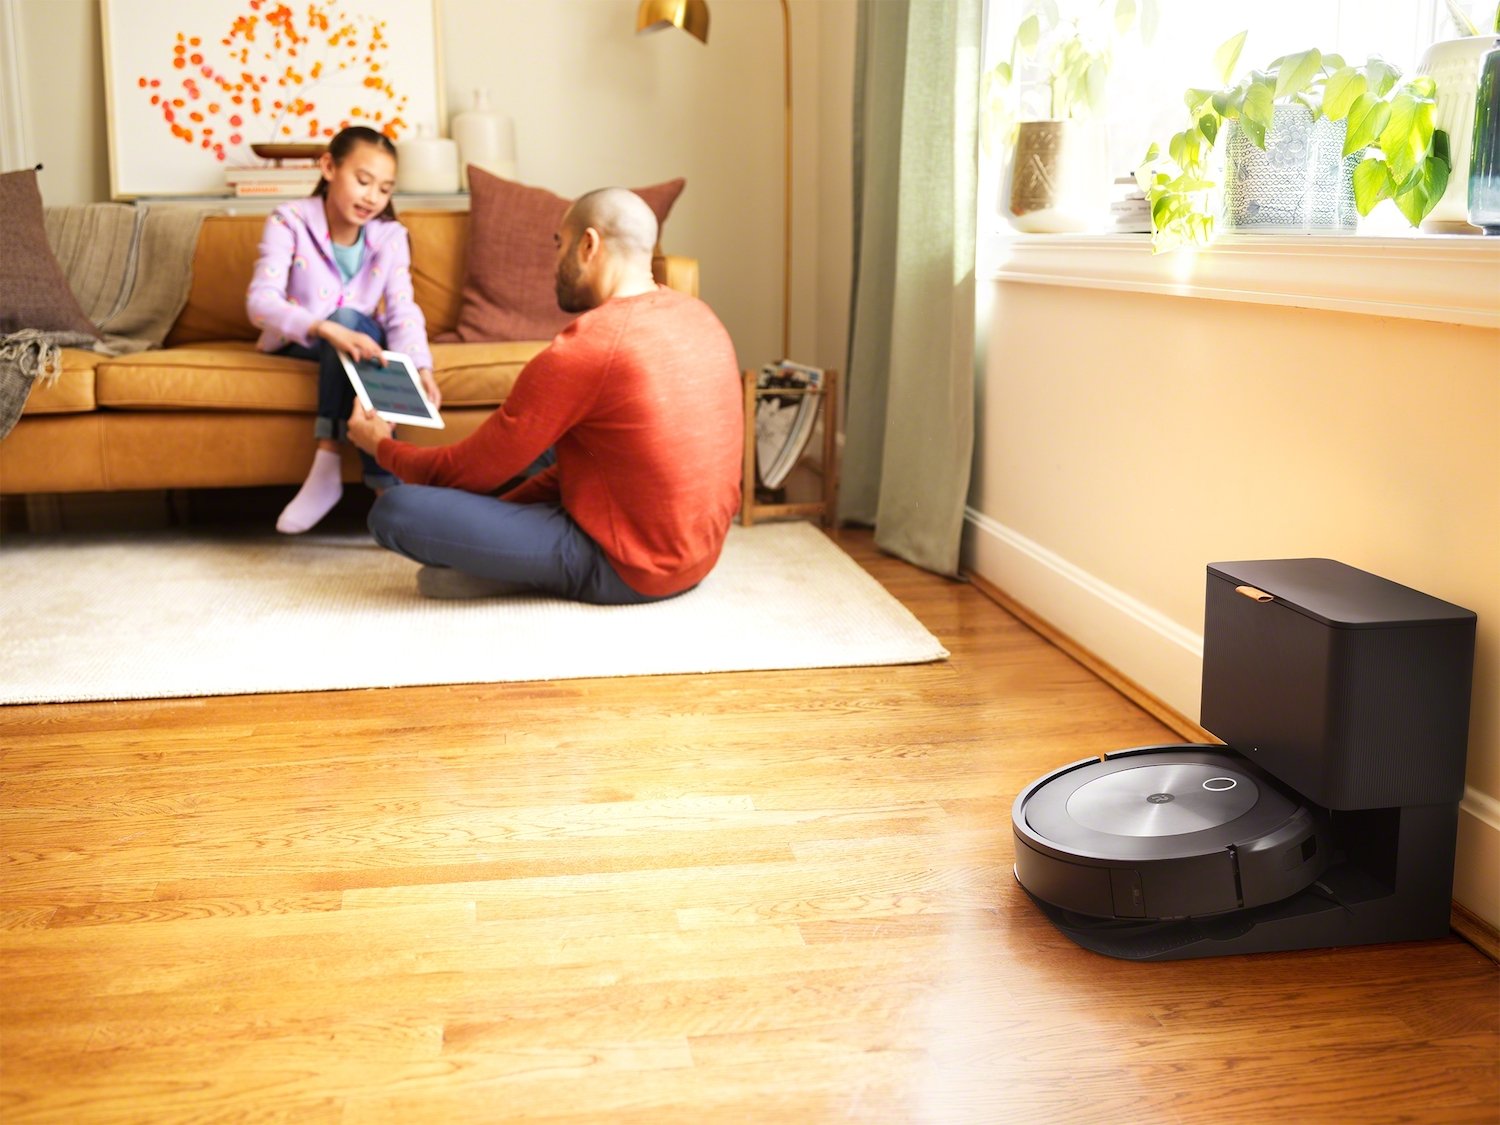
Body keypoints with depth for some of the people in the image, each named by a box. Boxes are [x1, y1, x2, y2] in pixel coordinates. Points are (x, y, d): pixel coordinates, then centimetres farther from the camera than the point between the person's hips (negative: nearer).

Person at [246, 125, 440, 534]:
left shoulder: (391, 236, -8)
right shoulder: (289, 221, -16)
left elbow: (403, 313, -17)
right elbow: (261, 302, -29)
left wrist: (420, 367, -39)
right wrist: (327, 329, -47)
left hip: (358, 337, 2)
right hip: (298, 344, -2)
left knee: (348, 320, -32)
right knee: (343, 321, -34)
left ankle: (327, 466, -36)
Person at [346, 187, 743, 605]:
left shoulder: (578, 351, -20)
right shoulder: (697, 315, 6)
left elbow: (474, 471, -8)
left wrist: (382, 446, 11)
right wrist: (509, 505, 13)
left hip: (624, 571, -9)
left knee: (394, 511, -15)